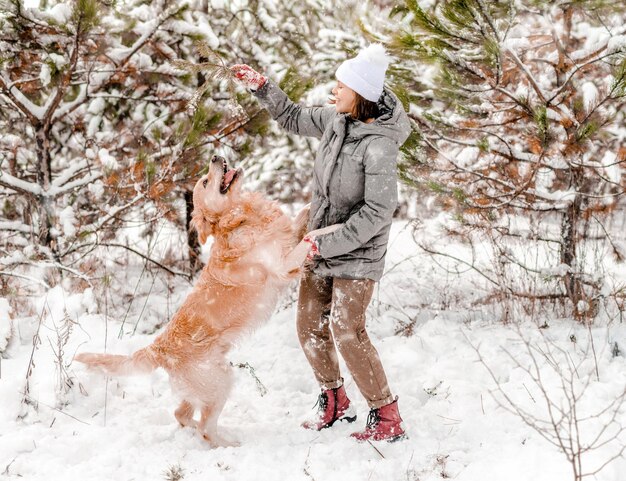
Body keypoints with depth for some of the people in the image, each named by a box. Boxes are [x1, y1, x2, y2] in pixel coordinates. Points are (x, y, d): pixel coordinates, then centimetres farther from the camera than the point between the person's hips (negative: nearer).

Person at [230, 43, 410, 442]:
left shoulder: (379, 147, -25)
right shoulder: (337, 120, -2)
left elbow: (377, 213, -27)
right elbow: (294, 118, 18)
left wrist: (327, 244, -24)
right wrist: (262, 87, 9)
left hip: (358, 252, -8)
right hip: (322, 245, 8)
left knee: (347, 332, -11)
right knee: (310, 326, 13)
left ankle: (388, 418, 3)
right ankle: (335, 405, 32)